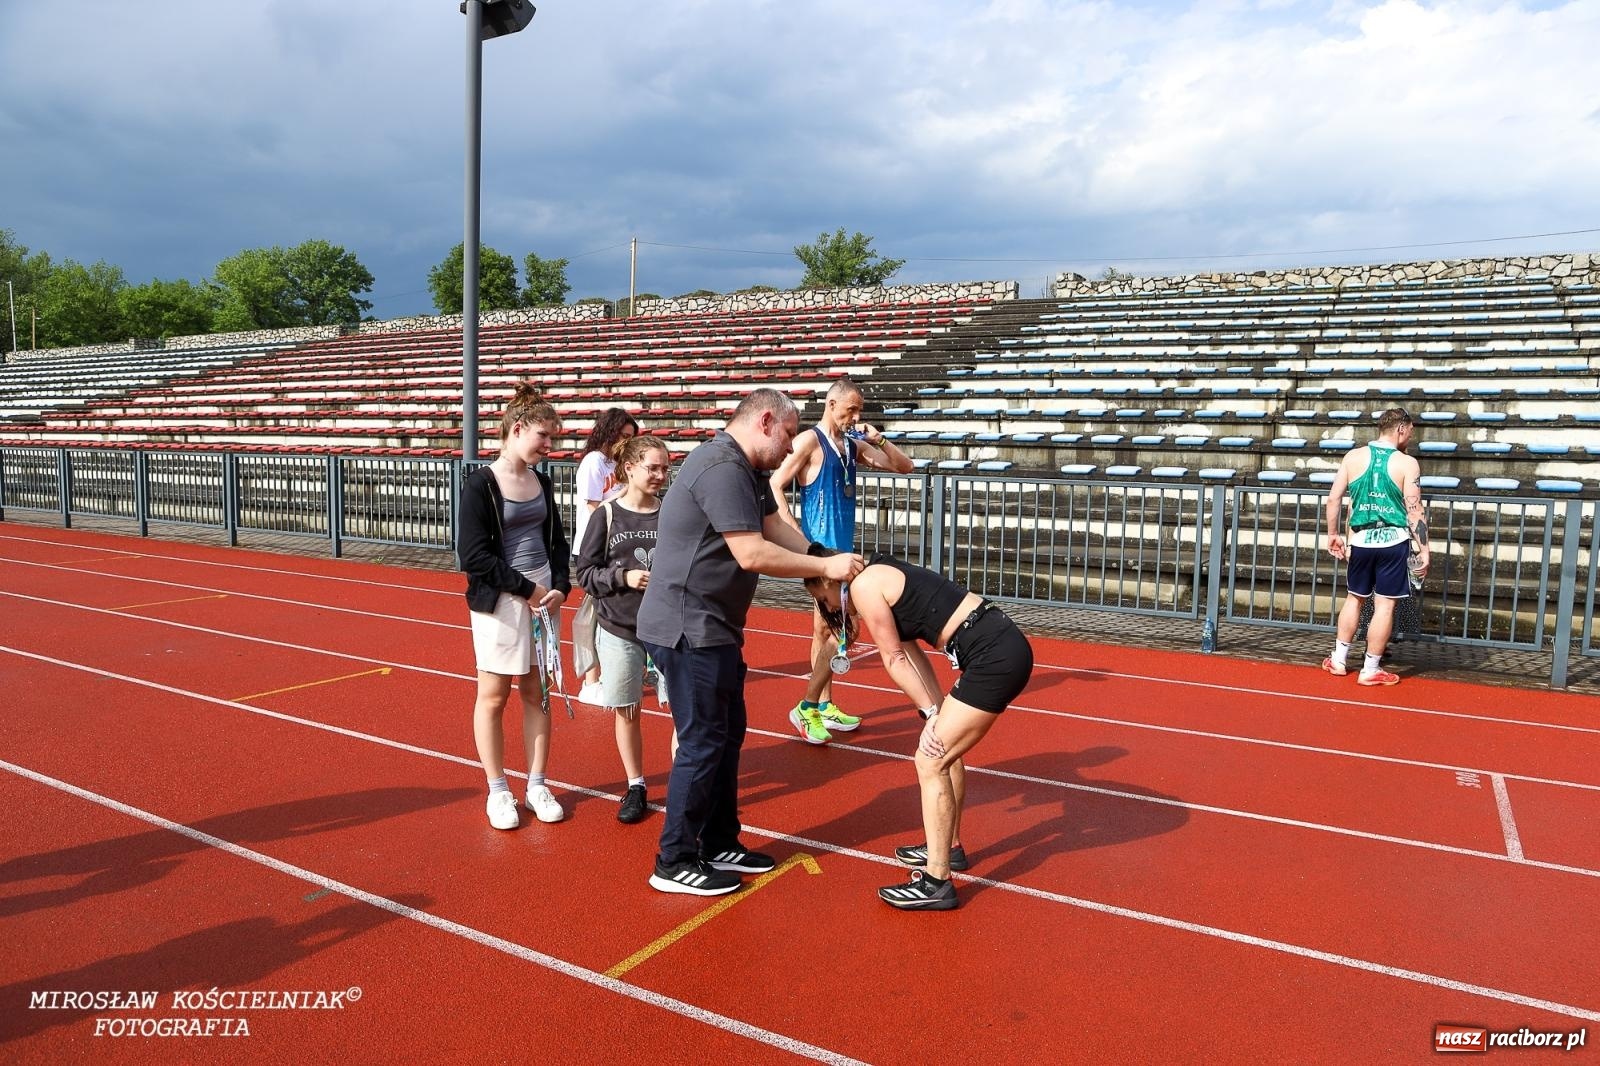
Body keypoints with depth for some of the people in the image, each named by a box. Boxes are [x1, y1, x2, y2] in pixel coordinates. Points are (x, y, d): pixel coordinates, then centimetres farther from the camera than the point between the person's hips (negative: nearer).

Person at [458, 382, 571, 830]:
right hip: (499, 603, -6)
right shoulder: (480, 484, -10)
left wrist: (559, 587, -2)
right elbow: (474, 557, -14)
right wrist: (526, 589, -14)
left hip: (544, 598, 6)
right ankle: (498, 792, 19)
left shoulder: (541, 482, 9)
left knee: (537, 693, 10)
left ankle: (537, 786, 22)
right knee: (494, 696, 5)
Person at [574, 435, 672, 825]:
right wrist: (624, 578, -16)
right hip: (619, 630, 0)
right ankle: (635, 788, 30)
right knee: (627, 713, 12)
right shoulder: (606, 516, -4)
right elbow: (586, 573, -2)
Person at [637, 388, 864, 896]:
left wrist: (829, 565, -2)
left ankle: (719, 845, 28)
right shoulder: (722, 467, -21)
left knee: (728, 735, 16)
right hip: (689, 629, -11)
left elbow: (777, 527, 11)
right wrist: (825, 567, -16)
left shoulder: (747, 471, 13)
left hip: (714, 627, 11)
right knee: (702, 742, -2)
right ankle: (674, 862, 12)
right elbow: (752, 553, -26)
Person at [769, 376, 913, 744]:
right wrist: (800, 539, -19)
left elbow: (904, 467, 16)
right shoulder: (810, 441, -10)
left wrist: (879, 440, -1)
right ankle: (806, 707, -3)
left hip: (843, 547, 8)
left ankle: (824, 706, 23)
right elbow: (774, 488, -15)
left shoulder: (853, 445, 12)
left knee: (827, 628, 14)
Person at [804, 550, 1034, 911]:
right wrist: (938, 713, 7)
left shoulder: (863, 586, -9)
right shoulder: (879, 575, 19)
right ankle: (948, 847, 39)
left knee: (931, 760, -5)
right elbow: (910, 652, 14)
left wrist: (932, 712, 1)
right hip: (1004, 647, 10)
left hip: (996, 657, -10)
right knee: (944, 749, 23)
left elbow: (895, 659, -6)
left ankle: (937, 883, 2)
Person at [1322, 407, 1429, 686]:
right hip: (1393, 541, -3)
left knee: (1354, 598, 18)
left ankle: (1338, 660, 23)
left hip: (1360, 540, 3)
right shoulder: (1408, 464, -6)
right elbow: (1414, 511, -8)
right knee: (1384, 605, 4)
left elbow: (1334, 499, 3)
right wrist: (1424, 550, -3)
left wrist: (1333, 534, 13)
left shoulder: (1353, 456, 2)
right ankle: (1370, 670, 9)